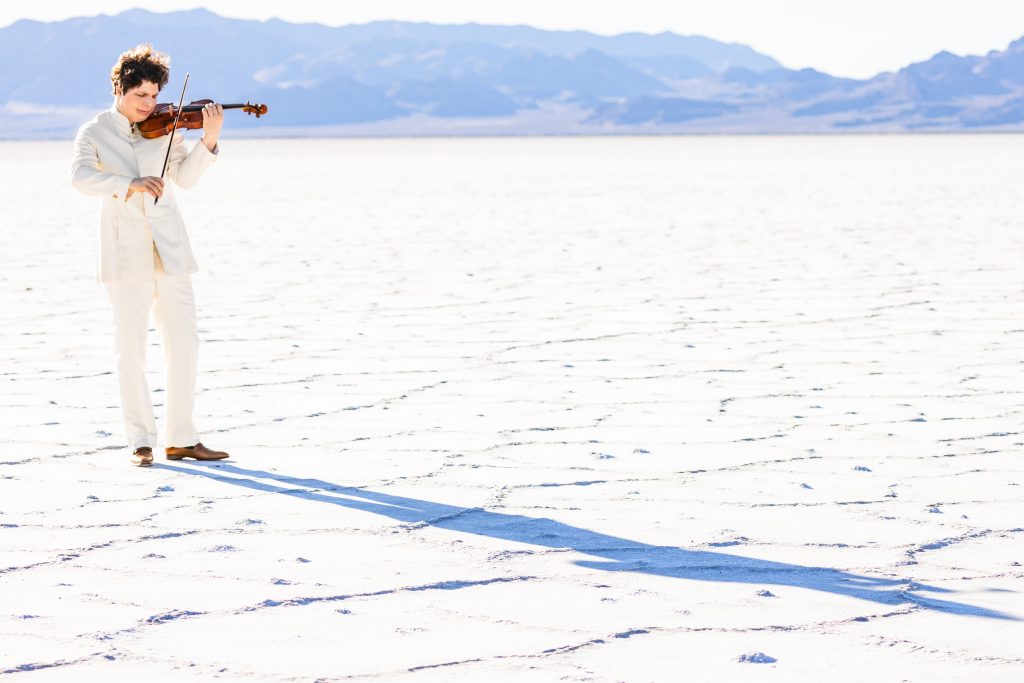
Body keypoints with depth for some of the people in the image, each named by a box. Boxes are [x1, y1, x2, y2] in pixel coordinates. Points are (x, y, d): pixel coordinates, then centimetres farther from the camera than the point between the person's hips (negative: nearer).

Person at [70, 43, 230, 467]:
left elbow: (186, 177, -3)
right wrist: (130, 184, -29)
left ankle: (181, 438, 10)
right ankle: (141, 441, 7)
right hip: (125, 253, -3)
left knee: (184, 343, 2)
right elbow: (81, 177, -15)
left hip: (168, 249, 3)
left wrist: (209, 140, -18)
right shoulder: (94, 133, 2)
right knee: (131, 349, -3)